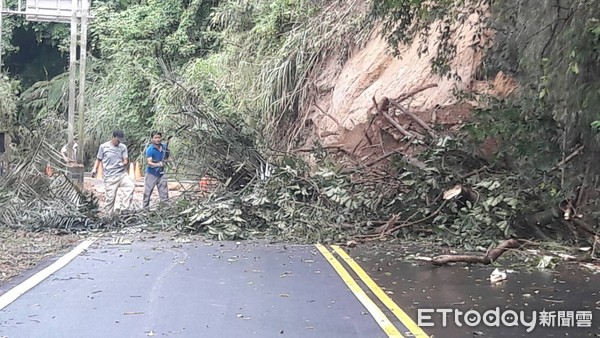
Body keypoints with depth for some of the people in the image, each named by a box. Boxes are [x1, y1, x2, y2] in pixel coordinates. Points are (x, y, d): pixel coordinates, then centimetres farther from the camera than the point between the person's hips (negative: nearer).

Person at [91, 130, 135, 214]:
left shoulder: (123, 147, 8)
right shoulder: (103, 147, 2)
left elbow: (126, 160, 2)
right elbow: (98, 159, 10)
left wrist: (124, 163, -21)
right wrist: (95, 169, -4)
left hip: (122, 174, 2)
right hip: (110, 177, -2)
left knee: (131, 186, -23)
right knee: (110, 197, -4)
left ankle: (126, 210, -15)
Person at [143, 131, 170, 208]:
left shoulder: (164, 146, 1)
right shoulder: (150, 149, -16)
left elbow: (166, 158, 15)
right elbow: (149, 162, -27)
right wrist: (157, 164, -46)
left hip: (161, 173, 5)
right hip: (151, 174, -4)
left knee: (164, 193, 6)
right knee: (147, 193, 3)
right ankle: (145, 208, 14)